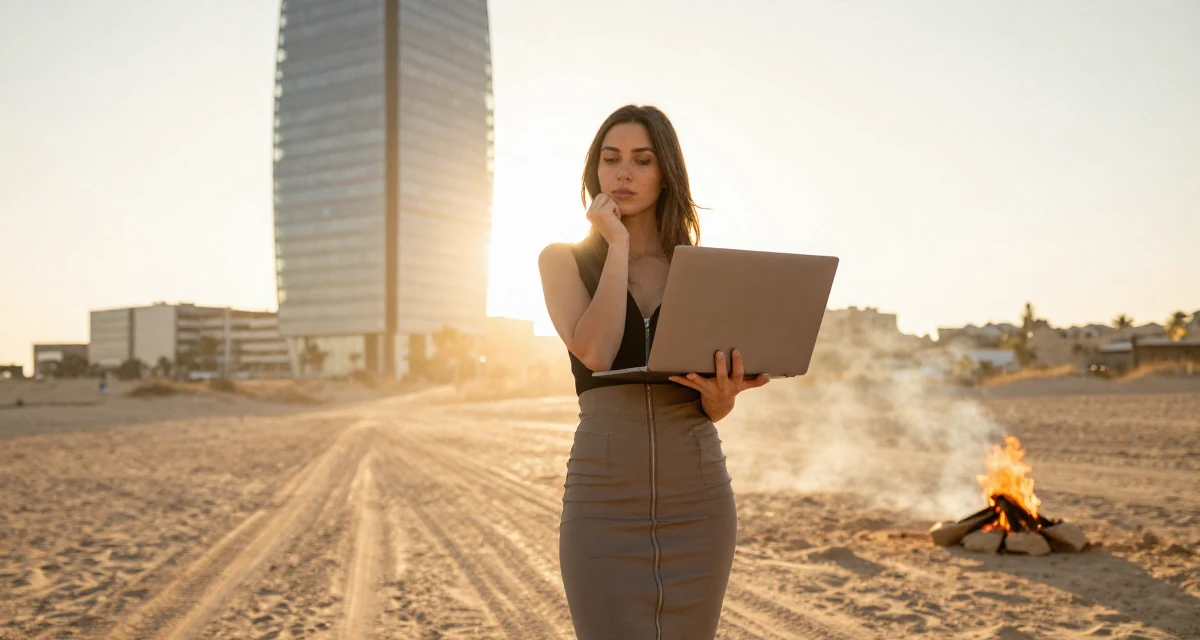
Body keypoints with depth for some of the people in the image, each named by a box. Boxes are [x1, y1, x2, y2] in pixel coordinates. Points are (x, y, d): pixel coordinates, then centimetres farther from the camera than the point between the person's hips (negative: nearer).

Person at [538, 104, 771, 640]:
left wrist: (722, 392, -16)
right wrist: (619, 242, -8)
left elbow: (715, 408, 8)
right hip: (604, 507, -2)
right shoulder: (563, 260, 3)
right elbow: (595, 353, -16)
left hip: (697, 505, 2)